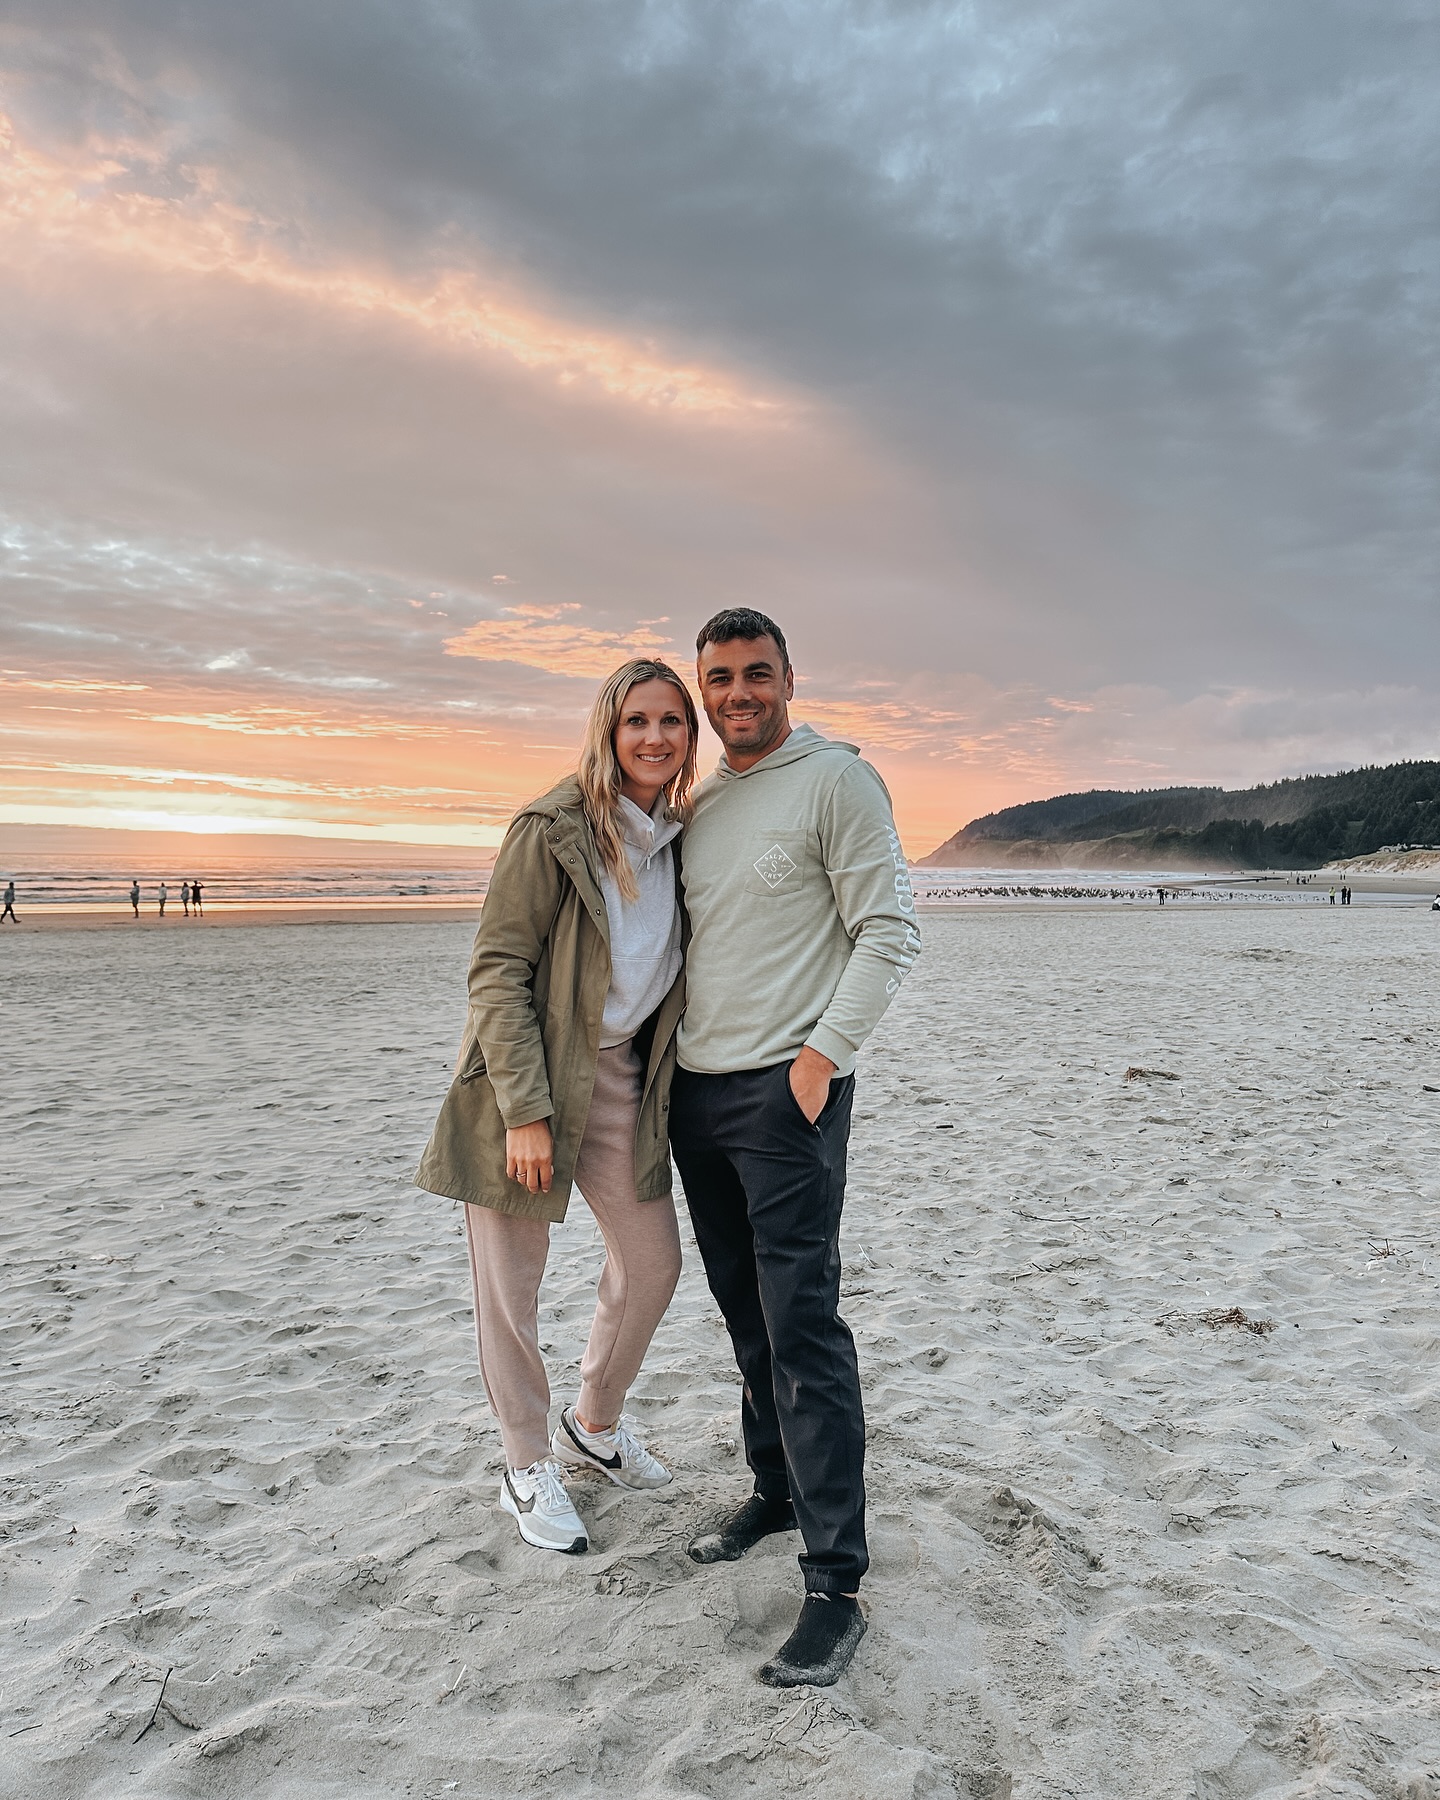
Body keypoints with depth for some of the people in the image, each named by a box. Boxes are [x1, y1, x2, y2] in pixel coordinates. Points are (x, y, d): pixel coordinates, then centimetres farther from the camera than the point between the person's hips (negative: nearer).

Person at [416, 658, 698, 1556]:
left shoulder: (683, 841, 3)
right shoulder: (554, 829, -16)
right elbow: (499, 971, -17)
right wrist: (526, 1110, -21)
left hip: (621, 1076, 6)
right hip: (527, 1077, -6)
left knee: (653, 1262, 13)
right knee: (512, 1285, 6)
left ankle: (595, 1425, 38)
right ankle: (529, 1468, 28)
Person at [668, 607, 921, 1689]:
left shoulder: (837, 780, -6)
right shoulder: (701, 804, 15)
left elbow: (890, 931, -10)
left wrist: (823, 1053, -17)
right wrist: (671, 1054, 15)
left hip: (789, 1091, -7)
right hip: (696, 1089, 7)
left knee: (803, 1326, -7)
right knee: (746, 1313, 16)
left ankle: (837, 1585, 2)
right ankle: (777, 1490, 33)